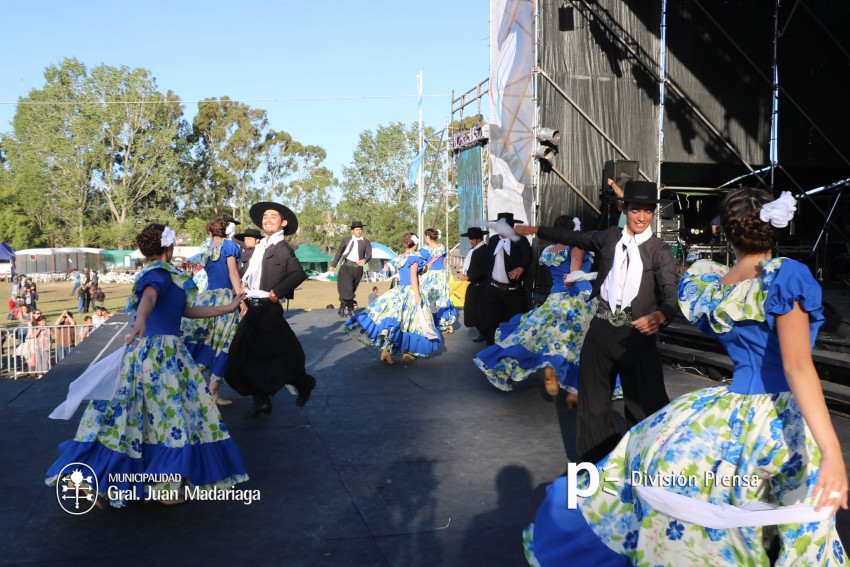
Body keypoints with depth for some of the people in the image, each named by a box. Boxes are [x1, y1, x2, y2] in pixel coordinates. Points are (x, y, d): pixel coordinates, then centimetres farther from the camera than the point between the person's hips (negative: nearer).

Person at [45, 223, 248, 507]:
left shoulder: (159, 273, 16)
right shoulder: (159, 273, -10)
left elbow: (187, 311, 21)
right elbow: (148, 298, -34)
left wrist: (226, 309, 25)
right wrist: (141, 320, -56)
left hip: (145, 350, 9)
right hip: (162, 352, -9)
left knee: (128, 415, 9)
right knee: (172, 416, -2)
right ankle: (166, 488, 2)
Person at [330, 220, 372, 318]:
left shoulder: (366, 242, 6)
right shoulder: (346, 240, 8)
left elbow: (369, 255, -4)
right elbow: (339, 252, 15)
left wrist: (364, 260, -27)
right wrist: (333, 265, 13)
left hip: (358, 268, 1)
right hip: (347, 266, -1)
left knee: (351, 290, 7)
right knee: (346, 288, -14)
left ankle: (342, 308, 23)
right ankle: (350, 309, -5)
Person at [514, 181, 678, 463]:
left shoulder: (660, 251, -6)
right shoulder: (610, 236, 6)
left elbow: (671, 294, -19)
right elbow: (574, 238, 22)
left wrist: (659, 316, -41)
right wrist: (536, 229, 27)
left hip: (637, 333, -4)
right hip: (601, 328, 4)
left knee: (645, 403, -5)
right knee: (594, 399, 13)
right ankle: (597, 460, 28)